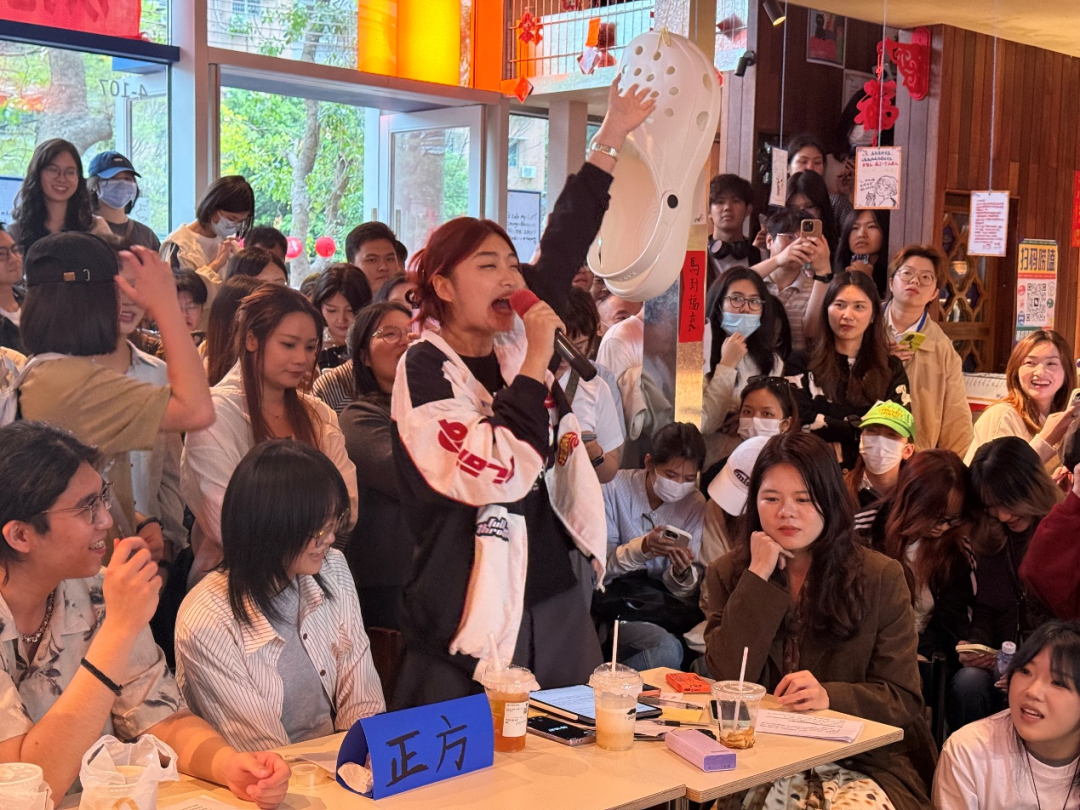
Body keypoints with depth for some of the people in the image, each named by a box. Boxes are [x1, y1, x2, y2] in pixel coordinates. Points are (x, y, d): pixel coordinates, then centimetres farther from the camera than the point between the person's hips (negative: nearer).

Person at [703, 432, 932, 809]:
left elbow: (903, 700, -1)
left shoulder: (881, 577, 3)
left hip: (863, 760, -1)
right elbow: (728, 683, -7)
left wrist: (830, 696, -21)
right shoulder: (727, 575, 6)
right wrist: (759, 578, -10)